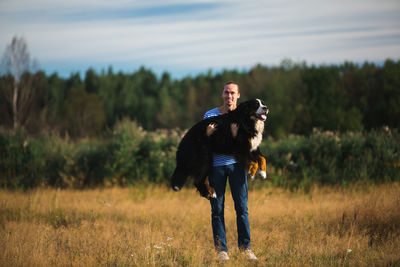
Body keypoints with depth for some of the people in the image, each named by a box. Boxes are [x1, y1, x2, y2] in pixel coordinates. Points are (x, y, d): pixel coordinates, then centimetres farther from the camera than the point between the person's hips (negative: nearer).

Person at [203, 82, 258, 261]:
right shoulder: (210, 115, 8)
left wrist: (236, 135, -20)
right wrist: (208, 134, -13)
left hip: (236, 163, 0)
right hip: (216, 164, 0)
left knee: (242, 207, -1)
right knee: (217, 209, 0)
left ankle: (245, 247, 9)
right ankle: (221, 249, 6)